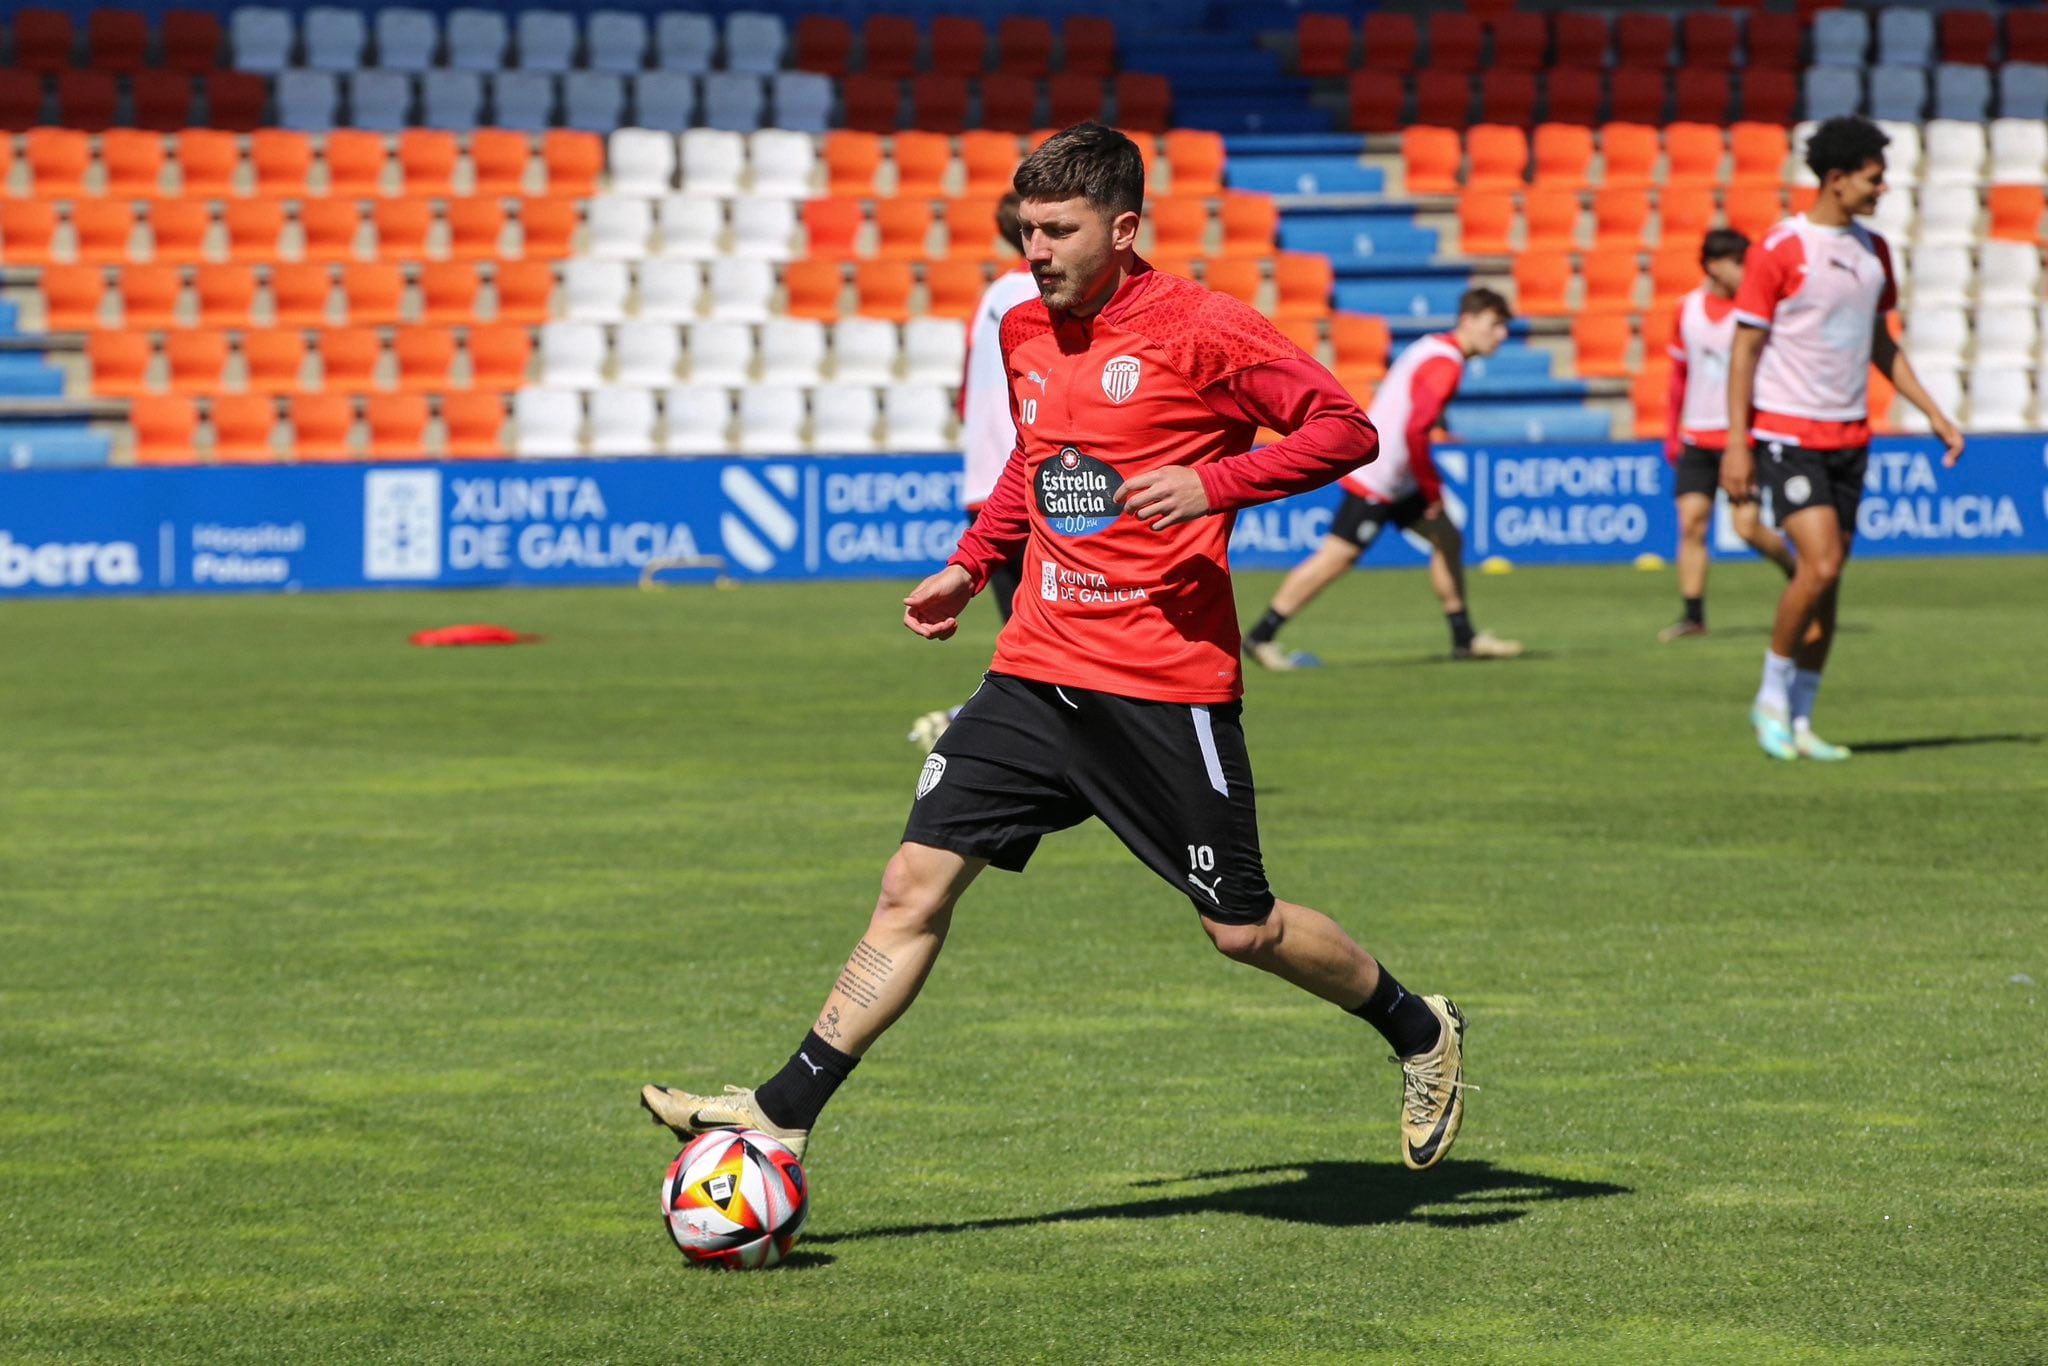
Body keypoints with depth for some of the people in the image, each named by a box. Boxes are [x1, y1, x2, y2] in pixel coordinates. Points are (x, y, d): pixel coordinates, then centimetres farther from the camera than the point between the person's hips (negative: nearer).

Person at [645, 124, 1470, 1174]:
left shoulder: (1198, 328, -11)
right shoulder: (1025, 334, 11)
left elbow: (1344, 428, -11)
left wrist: (1213, 481, -22)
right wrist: (970, 566, 19)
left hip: (1167, 682, -6)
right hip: (1038, 672, 6)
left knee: (1241, 928, 3)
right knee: (917, 878, -4)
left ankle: (1419, 1032, 28)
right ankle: (784, 1114, -4)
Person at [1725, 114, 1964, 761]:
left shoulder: (1872, 250, 10)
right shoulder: (1779, 250, -10)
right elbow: (1745, 348, -8)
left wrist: (1934, 414, 16)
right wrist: (1736, 443, -13)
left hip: (1848, 436, 7)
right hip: (1787, 434, -7)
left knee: (1828, 581, 5)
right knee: (1820, 565, -18)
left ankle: (1799, 723, 12)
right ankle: (1772, 696, 0)